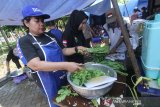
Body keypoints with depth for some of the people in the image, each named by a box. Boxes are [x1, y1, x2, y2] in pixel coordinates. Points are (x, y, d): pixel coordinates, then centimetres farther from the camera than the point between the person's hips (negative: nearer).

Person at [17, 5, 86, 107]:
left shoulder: (50, 36, 2)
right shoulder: (24, 42, -15)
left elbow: (62, 51, 10)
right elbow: (35, 65, -28)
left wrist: (76, 49, -9)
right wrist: (66, 65, -36)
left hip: (66, 77, 6)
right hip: (51, 84, -5)